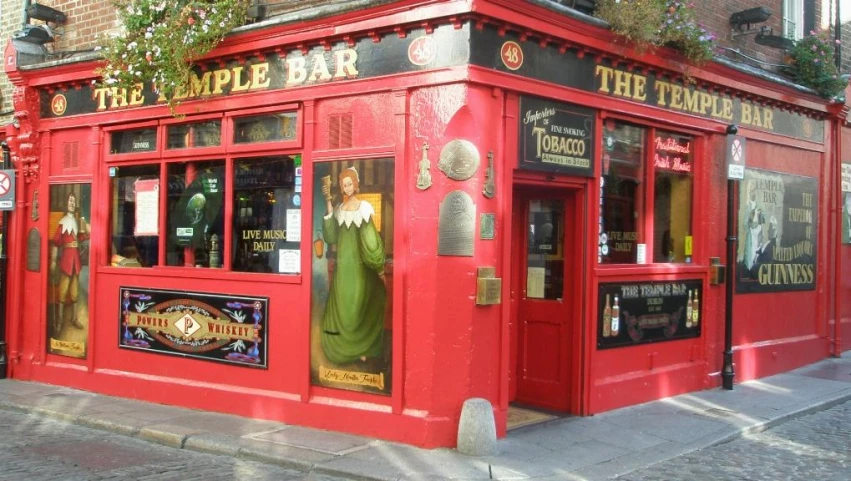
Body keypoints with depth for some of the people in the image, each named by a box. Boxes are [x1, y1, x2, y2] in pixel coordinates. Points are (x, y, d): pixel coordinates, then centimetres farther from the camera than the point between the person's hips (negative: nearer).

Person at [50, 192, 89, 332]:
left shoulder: (78, 221, 11)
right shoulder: (62, 222, -3)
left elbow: (82, 238, 3)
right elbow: (56, 242, -5)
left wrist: (84, 227, -14)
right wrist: (53, 260, -9)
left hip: (76, 257, 5)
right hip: (66, 256, -5)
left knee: (75, 289, 11)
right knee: (63, 289, -4)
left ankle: (74, 318, 20)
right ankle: (59, 319, 1)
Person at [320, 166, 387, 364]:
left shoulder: (365, 207, -4)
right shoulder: (338, 209, 7)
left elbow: (372, 240, -4)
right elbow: (331, 237, -7)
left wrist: (379, 268, -7)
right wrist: (328, 203, -13)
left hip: (361, 266, -3)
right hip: (343, 266, 3)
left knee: (361, 306, 3)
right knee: (342, 306, 5)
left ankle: (363, 348, 13)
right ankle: (344, 348, 14)